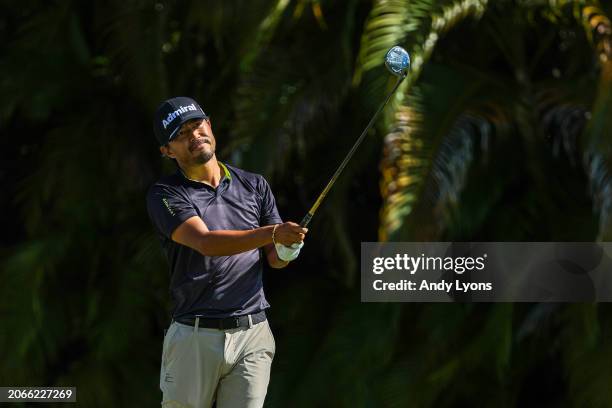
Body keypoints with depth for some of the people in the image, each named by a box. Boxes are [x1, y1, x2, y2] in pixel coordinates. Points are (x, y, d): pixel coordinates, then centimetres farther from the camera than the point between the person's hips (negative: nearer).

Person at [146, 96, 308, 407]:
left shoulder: (254, 185, 12)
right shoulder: (165, 195, -2)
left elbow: (273, 257, 13)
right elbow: (206, 242, -19)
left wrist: (286, 251, -13)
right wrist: (272, 233, -30)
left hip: (252, 336, 2)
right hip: (194, 338, -2)